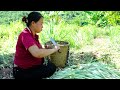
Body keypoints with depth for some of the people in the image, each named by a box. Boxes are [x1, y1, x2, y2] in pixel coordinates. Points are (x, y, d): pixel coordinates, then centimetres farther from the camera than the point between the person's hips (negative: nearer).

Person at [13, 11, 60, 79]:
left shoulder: (34, 35, 4)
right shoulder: (25, 35, -25)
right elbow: (37, 53, -39)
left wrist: (45, 49, -5)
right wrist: (54, 49, -26)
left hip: (31, 66, 9)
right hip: (22, 72, -9)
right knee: (51, 68, -17)